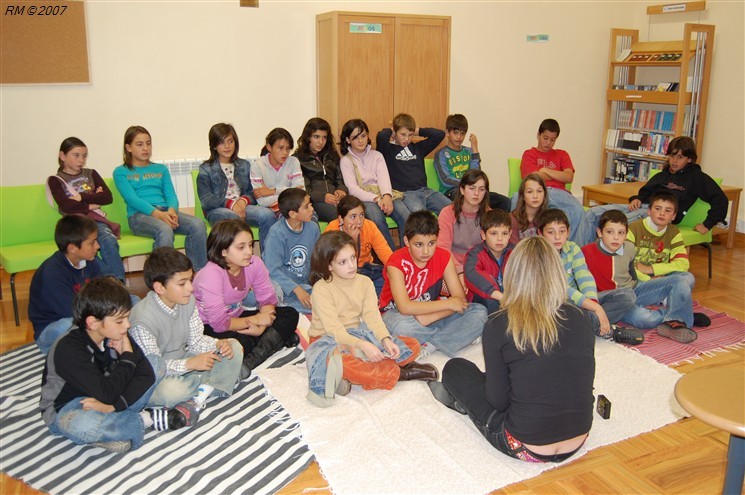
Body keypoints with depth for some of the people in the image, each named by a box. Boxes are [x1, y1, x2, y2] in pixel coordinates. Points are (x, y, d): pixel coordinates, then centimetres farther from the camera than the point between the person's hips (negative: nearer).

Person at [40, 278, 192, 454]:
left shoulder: (115, 334, -9)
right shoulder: (69, 350, -28)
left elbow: (146, 372, -16)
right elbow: (106, 394, -34)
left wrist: (113, 404, -30)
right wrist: (128, 357, -21)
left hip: (101, 395, 6)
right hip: (65, 409, -5)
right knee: (82, 426, -42)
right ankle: (149, 420, -21)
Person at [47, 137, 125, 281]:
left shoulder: (91, 174, 21)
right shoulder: (55, 180, 12)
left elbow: (108, 197, 5)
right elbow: (66, 206, -5)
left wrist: (82, 197, -3)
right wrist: (91, 204, 1)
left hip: (96, 219, 2)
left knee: (109, 241, -33)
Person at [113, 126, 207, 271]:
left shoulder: (161, 169, 27)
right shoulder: (121, 172, 13)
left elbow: (171, 194, 14)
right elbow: (132, 199, -3)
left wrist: (171, 210, -12)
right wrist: (157, 213, -21)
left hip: (165, 211, 4)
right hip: (139, 215, -4)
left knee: (198, 225, -27)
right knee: (164, 230, -39)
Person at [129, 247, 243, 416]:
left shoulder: (188, 301, -6)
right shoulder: (142, 320, -27)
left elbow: (196, 340, 0)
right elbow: (152, 368, -24)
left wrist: (218, 344, -19)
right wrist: (190, 363, -30)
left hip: (184, 362, 7)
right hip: (156, 377, -7)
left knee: (234, 346, -5)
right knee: (168, 391, -41)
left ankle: (199, 397, -19)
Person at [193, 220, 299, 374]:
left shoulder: (254, 263, -11)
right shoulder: (211, 275, -27)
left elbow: (267, 299, -5)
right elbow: (219, 323, -30)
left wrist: (261, 326, -25)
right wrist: (255, 320, -21)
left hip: (236, 318, 7)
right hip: (208, 327, -7)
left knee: (290, 315, -11)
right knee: (242, 343, -39)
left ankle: (250, 362, -24)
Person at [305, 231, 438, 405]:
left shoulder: (364, 282, 3)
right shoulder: (321, 289, -14)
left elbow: (372, 316, -7)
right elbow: (334, 329, -21)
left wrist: (385, 339, -26)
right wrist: (362, 345, -35)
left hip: (359, 334, 6)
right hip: (329, 339, -6)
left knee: (412, 346, -8)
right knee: (336, 358, -44)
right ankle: (398, 373, -27)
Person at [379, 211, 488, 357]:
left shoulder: (443, 257, -8)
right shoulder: (397, 263, -20)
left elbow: (460, 298, -12)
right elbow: (404, 307, -30)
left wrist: (428, 318, -28)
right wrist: (448, 304, -26)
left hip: (432, 312, 4)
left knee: (479, 312, -17)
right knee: (401, 326, -41)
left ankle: (429, 346, -25)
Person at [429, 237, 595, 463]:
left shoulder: (498, 327, -17)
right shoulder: (581, 319, -6)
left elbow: (499, 400, -11)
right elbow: (584, 382, 6)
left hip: (526, 448, -4)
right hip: (578, 443, 5)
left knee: (455, 368, 16)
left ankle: (460, 399, 44)